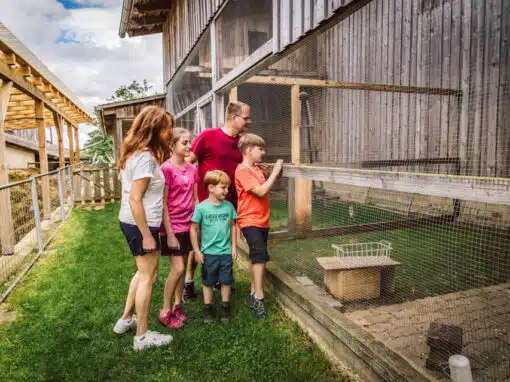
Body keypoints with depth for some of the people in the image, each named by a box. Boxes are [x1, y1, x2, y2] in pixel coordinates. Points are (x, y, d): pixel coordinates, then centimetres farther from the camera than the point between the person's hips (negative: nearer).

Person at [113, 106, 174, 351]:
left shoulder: (136, 153, 10)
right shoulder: (145, 157, -20)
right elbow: (135, 199, -24)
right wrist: (147, 235, -20)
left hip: (131, 222, 10)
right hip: (140, 225, -10)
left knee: (143, 272, 24)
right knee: (148, 277, 5)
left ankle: (126, 320, 38)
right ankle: (142, 336, 20)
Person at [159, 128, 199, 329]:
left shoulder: (193, 169, 5)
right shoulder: (166, 169, -14)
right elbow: (163, 204, -14)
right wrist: (170, 234, -15)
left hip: (188, 226, 6)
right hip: (173, 227, -6)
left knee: (183, 267, 13)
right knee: (178, 268, -5)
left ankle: (178, 305, 29)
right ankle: (165, 311, 14)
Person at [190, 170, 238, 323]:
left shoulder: (229, 206, -2)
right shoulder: (201, 208, -11)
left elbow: (233, 226, 7)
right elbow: (194, 229, -5)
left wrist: (234, 247, 5)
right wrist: (197, 251, -5)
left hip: (226, 252, 2)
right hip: (208, 253, -2)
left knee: (226, 281, 13)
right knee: (208, 282, 13)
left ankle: (225, 307, 30)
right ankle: (207, 308, 29)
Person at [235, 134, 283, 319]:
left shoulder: (256, 169, 13)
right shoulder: (242, 170, -14)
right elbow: (260, 191, -20)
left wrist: (274, 172, 8)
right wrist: (275, 172, -13)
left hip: (262, 219, 9)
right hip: (250, 220, -9)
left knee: (257, 257, 14)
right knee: (260, 254, -16)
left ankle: (253, 293, 26)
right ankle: (258, 298, -9)